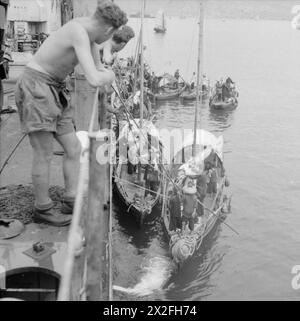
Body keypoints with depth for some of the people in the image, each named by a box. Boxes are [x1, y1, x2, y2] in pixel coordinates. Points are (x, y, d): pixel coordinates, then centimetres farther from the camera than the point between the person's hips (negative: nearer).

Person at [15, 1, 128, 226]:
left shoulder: (86, 25, 4)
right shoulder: (79, 34, -24)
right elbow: (94, 80, -32)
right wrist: (109, 75, -13)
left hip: (54, 89, 9)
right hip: (35, 87, -9)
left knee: (74, 148, 7)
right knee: (45, 155, -1)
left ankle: (72, 202, 17)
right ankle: (42, 209, 14)